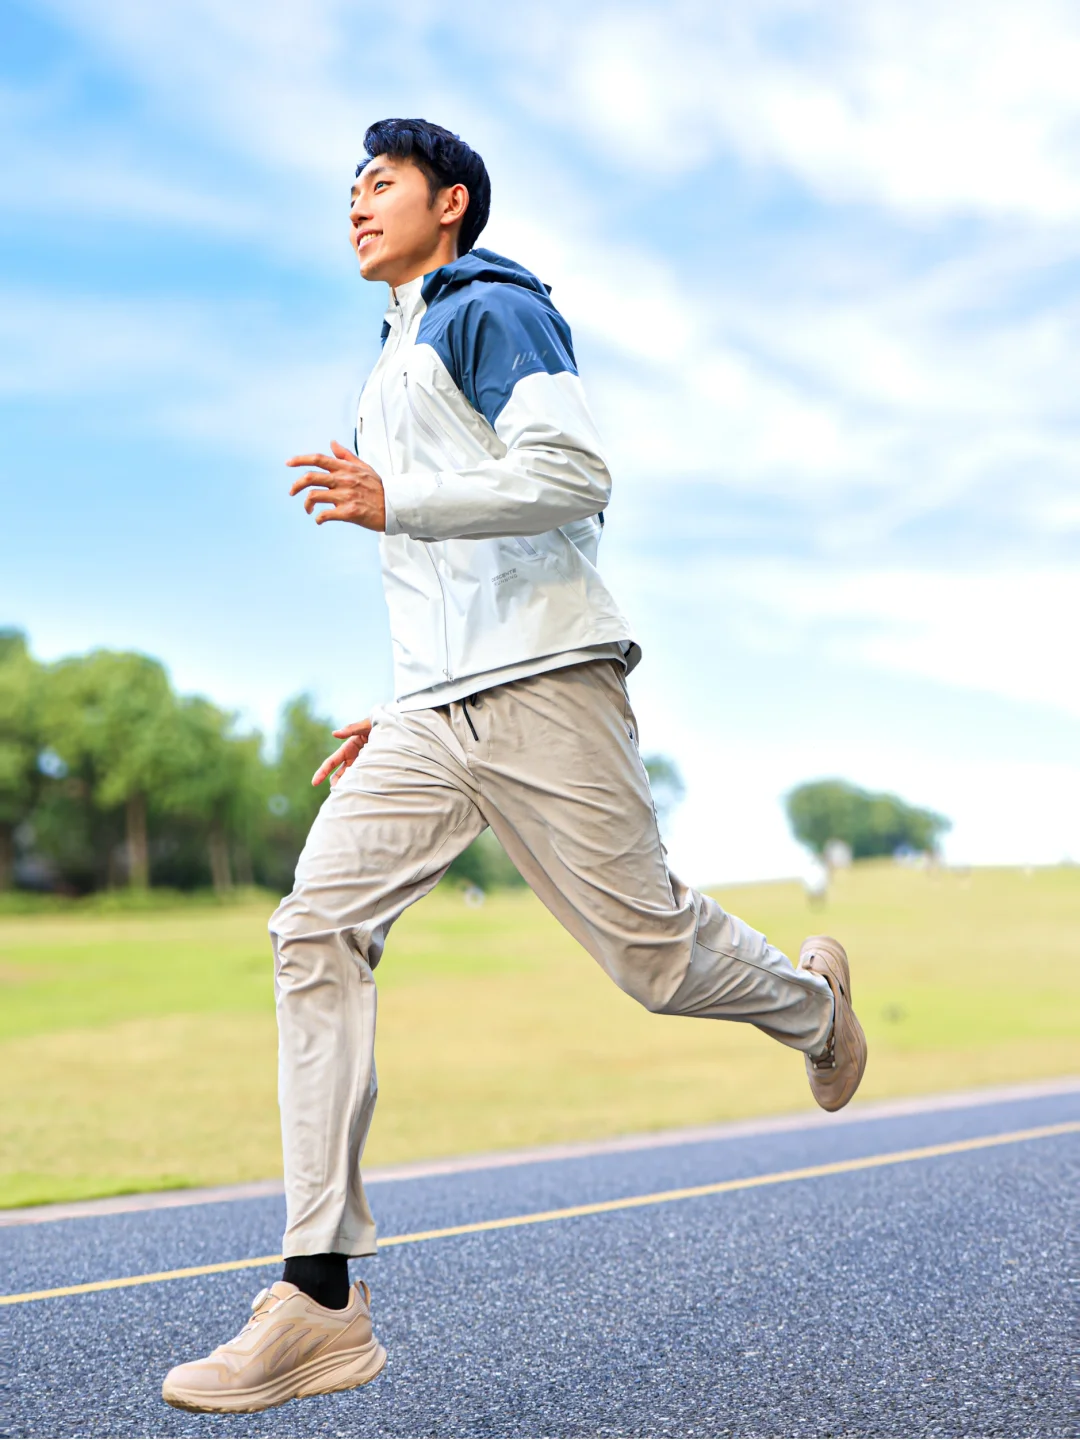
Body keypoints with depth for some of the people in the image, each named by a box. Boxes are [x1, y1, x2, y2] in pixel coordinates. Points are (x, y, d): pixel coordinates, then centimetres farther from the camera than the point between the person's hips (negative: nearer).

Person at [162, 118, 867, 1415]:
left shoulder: (494, 311, 2)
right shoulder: (392, 368, 28)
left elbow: (573, 479, -14)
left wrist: (395, 503, -21)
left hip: (544, 692, -7)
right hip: (432, 720, 7)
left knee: (650, 947, -2)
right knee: (318, 928, -12)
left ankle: (809, 1004, 35)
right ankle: (320, 1302, -13)